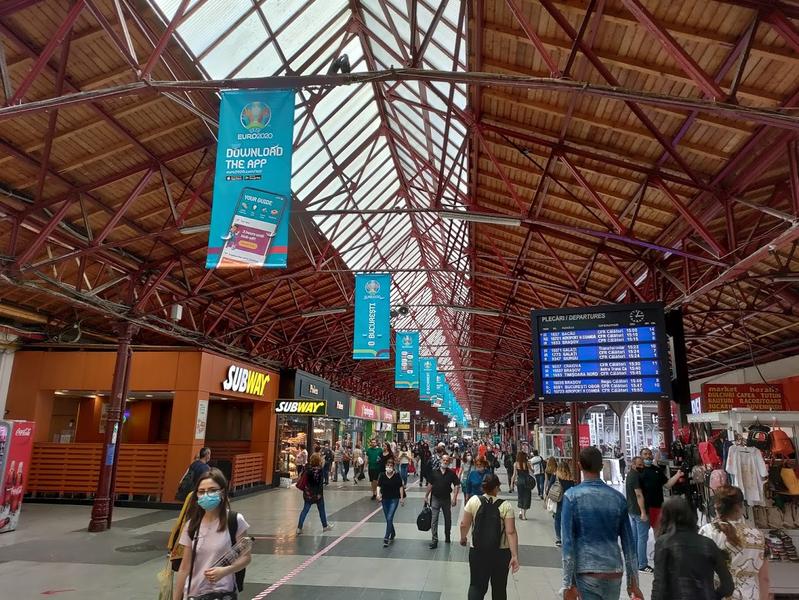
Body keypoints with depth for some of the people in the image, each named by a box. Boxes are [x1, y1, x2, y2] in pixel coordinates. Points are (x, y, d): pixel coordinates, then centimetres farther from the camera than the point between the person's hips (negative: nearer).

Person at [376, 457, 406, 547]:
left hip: (394, 499, -3)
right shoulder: (382, 475, -5)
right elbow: (379, 486, -4)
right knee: (388, 519, 14)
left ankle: (386, 538, -8)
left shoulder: (397, 475, -9)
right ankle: (393, 534, 37)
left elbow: (401, 486, -3)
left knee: (389, 518, -13)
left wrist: (402, 498, -2)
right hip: (385, 499, 3)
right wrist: (378, 494, -22)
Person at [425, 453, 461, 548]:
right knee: (434, 520, -5)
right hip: (435, 498, 0)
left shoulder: (451, 473, -6)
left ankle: (447, 536, 36)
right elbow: (430, 484, 6)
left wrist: (454, 498, -15)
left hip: (446, 498, 0)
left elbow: (457, 485, -6)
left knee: (448, 519, 16)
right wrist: (426, 496, 8)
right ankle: (434, 540, -2)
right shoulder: (434, 472, -3)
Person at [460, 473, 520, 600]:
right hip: (501, 553, 0)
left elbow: (464, 524, -2)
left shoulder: (474, 501, -7)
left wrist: (463, 538, 16)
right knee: (499, 587, 19)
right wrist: (515, 556, -14)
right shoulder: (506, 506, -11)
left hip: (477, 551, 0)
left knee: (476, 585, 11)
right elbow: (511, 532, -15)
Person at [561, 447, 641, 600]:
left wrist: (568, 583, -7)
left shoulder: (572, 496, -8)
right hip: (614, 573, 4)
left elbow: (568, 542, -11)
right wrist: (633, 582, 14)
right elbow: (628, 543, 7)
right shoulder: (618, 498, 3)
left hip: (586, 572, -4)